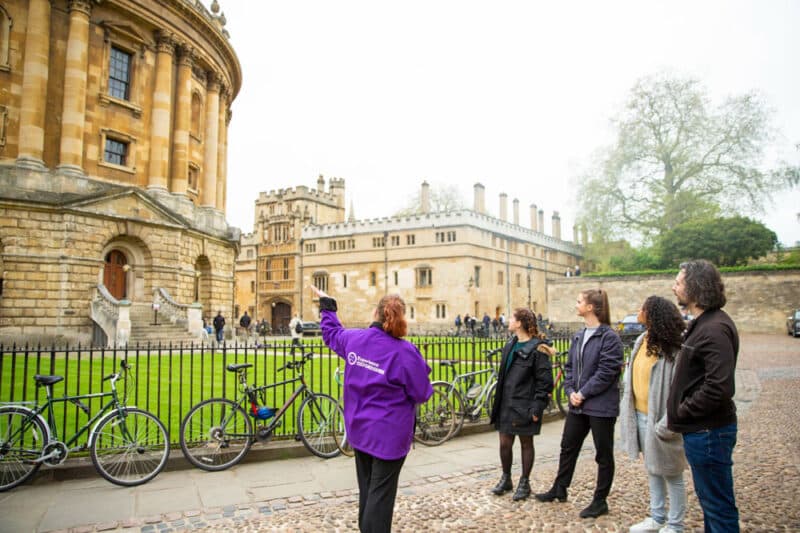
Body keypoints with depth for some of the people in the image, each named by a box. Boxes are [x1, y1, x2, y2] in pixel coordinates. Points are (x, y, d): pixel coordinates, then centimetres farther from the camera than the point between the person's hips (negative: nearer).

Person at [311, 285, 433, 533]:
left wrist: (326, 305, 32)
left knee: (366, 489, 21)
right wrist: (421, 369, 7)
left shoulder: (354, 339, -5)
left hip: (359, 429, 6)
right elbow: (421, 394, -12)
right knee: (381, 494, 4)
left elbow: (332, 333, 18)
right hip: (390, 434, -5)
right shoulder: (405, 352, -20)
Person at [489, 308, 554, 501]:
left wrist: (537, 407, -17)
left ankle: (524, 483, 23)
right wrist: (498, 401, 16)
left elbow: (545, 381, -14)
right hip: (506, 403, 6)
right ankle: (506, 478, 28)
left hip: (524, 404, -6)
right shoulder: (510, 345, 11)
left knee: (526, 443, 8)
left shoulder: (537, 349, -13)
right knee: (504, 443, 10)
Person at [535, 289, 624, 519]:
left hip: (600, 406, -8)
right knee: (568, 447, 17)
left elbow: (606, 372, -19)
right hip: (577, 404, 8)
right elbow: (569, 367, 12)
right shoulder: (578, 336, 10)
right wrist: (571, 391, -2)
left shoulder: (609, 337, -14)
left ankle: (600, 501, 23)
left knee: (603, 454, 9)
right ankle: (559, 489, 34)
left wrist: (583, 393, -16)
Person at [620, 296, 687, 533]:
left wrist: (666, 424, -22)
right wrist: (627, 411, 11)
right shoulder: (641, 341, 5)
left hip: (657, 419, -8)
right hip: (640, 415, 8)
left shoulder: (672, 348, -20)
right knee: (652, 470, 20)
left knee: (671, 474, 9)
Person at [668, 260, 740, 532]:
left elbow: (719, 387, -28)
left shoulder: (715, 328, -21)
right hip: (700, 429, 10)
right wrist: (681, 410, 9)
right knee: (709, 498, 22)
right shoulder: (702, 323, 12)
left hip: (708, 431, -10)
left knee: (718, 505, 4)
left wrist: (682, 411, -16)